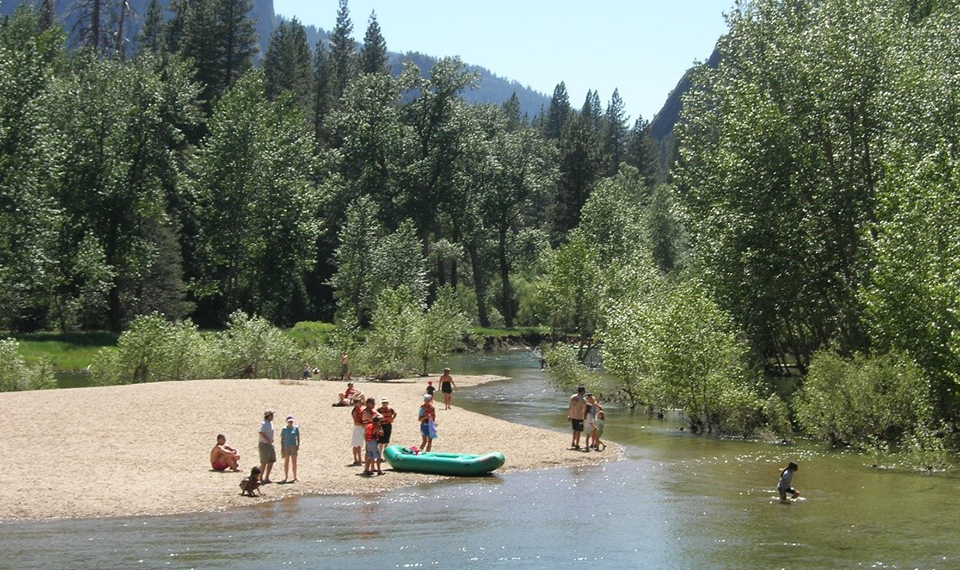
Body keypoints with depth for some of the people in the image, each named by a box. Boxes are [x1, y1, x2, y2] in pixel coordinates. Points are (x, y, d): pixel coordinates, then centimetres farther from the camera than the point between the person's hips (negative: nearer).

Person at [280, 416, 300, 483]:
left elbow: (298, 437, 6)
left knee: (294, 462, 2)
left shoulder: (296, 428, 3)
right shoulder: (284, 429, -1)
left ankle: (295, 477, 7)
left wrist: (298, 445, -5)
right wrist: (282, 448, -6)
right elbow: (281, 439, 0)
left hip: (294, 446, 1)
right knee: (286, 462, 2)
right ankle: (286, 477, 9)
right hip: (286, 447, -1)